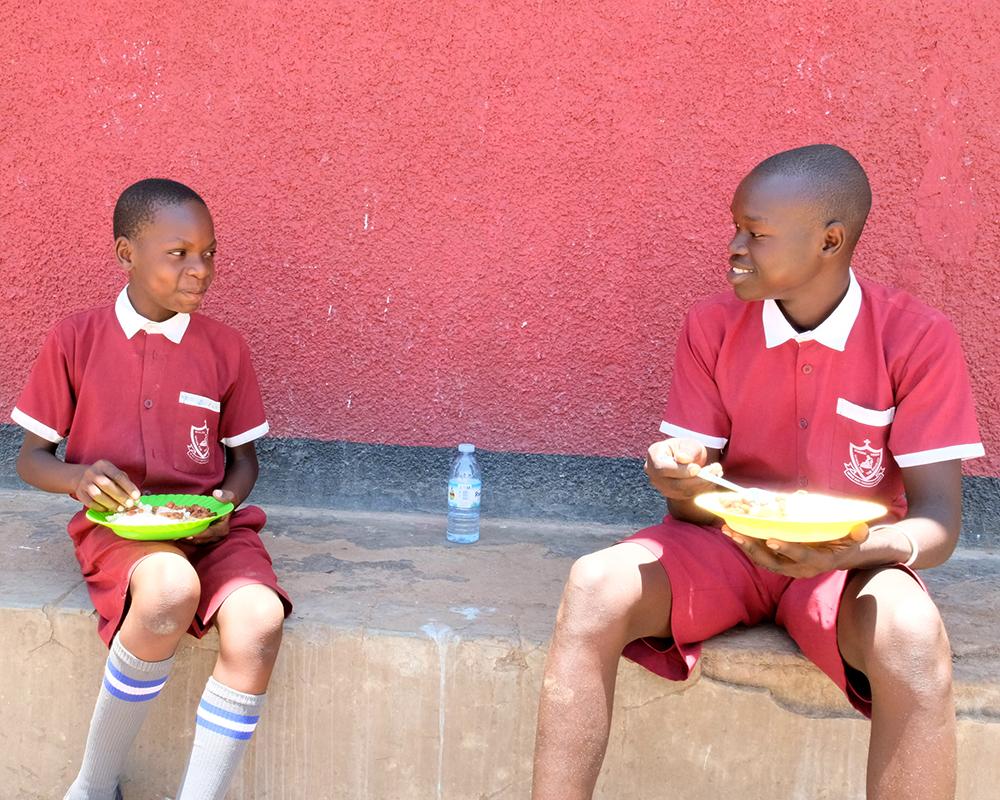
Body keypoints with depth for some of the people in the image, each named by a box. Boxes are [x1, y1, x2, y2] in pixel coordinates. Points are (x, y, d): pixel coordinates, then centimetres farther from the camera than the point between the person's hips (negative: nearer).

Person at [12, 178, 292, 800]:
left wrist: (225, 502, -7)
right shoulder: (76, 340, 2)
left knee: (258, 622, -31)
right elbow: (31, 458, 8)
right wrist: (78, 479, -15)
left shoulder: (224, 347, 7)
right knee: (172, 588, -37)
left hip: (208, 523, 2)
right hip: (117, 527, -2)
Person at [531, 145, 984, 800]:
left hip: (847, 561, -2)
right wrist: (681, 481, -28)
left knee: (912, 634, -36)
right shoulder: (712, 328, -3)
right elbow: (691, 503, -2)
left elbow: (938, 518, -11)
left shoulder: (919, 340, -11)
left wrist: (860, 549, -33)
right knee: (595, 588, -27)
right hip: (729, 543, 2)